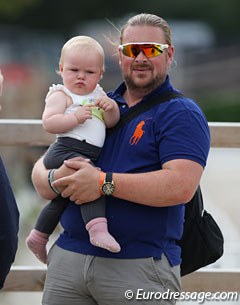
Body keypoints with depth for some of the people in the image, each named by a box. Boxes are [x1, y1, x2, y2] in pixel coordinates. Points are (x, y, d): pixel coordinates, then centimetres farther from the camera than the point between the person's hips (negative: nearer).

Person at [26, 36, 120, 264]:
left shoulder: (98, 95, 20)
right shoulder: (61, 95, -1)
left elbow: (111, 123, 13)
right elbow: (48, 123, -14)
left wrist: (111, 108, -7)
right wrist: (75, 118, -25)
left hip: (90, 155, 9)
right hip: (66, 150, -9)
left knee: (62, 198, 22)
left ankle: (38, 236, 39)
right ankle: (98, 229, -45)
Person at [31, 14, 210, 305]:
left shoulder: (181, 113, -2)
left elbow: (181, 186, -18)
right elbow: (41, 168, 14)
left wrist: (104, 182, -19)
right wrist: (55, 179, -11)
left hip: (140, 268, -5)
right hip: (68, 256, 5)